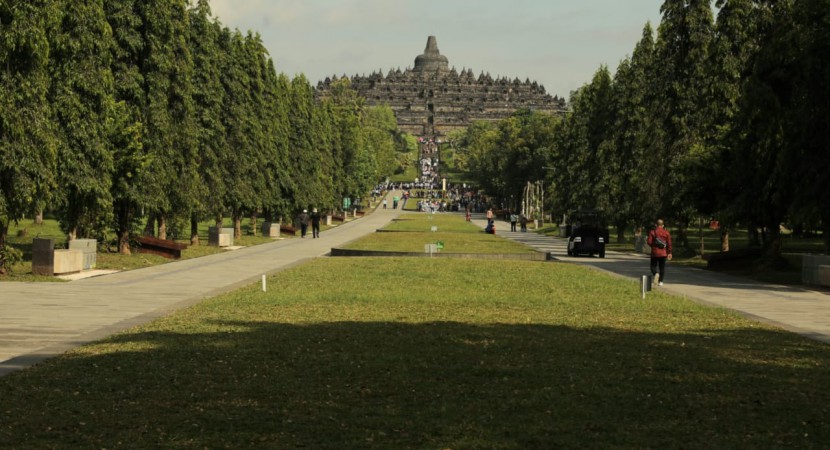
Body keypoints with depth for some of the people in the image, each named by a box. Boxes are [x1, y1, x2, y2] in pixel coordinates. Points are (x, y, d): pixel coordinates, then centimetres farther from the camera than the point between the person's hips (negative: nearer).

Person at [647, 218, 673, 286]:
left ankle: (656, 273, -24)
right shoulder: (666, 232, 2)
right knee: (662, 267, 10)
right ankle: (661, 281, 6)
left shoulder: (652, 232, -5)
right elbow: (669, 243, -1)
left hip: (655, 252, -2)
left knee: (654, 265, 8)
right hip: (663, 253, 2)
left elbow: (649, 242, -9)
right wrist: (669, 253, 4)